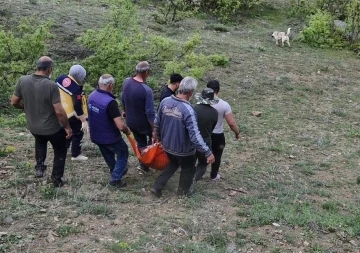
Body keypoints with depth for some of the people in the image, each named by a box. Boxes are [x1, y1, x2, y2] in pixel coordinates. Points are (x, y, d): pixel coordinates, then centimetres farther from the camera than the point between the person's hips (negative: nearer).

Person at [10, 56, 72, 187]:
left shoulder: (22, 80, -12)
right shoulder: (51, 86, -26)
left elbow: (14, 102, -1)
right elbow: (59, 111, -26)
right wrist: (67, 127, -11)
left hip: (33, 126, 5)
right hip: (52, 128, -4)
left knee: (40, 141, 38)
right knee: (60, 151, 22)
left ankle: (39, 166, 29)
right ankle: (57, 179, 29)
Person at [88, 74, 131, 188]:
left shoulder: (91, 96, -7)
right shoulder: (110, 102, -31)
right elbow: (120, 126, -32)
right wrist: (127, 130, -9)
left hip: (95, 135, 7)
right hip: (109, 137, -7)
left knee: (108, 155, 30)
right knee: (123, 154, 17)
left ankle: (115, 171, 50)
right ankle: (115, 178, 16)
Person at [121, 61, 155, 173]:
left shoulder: (126, 82, -9)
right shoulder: (146, 90, -30)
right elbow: (150, 113, -26)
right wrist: (154, 130, -16)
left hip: (130, 121, 6)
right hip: (143, 123, -6)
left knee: (141, 143, 24)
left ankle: (143, 164, 36)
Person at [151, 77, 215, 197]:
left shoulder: (165, 101, -11)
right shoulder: (188, 110, -31)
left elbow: (157, 121, 5)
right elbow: (195, 135, -31)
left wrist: (157, 135, 24)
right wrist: (208, 152, -24)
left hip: (167, 145, 6)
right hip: (183, 148, -6)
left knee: (173, 163, 33)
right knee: (188, 169, 23)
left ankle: (157, 187, 32)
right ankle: (183, 192, 41)